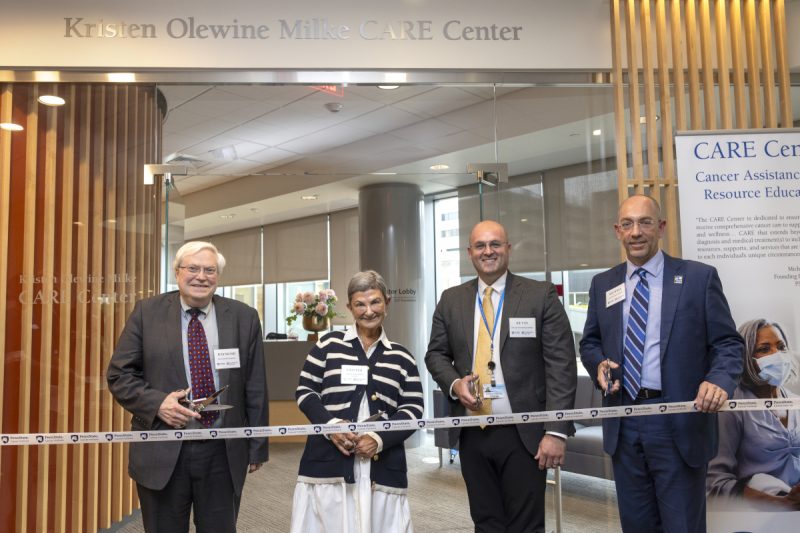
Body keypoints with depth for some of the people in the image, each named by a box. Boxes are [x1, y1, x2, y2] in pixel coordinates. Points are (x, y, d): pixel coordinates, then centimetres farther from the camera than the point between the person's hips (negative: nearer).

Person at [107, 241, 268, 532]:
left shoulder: (244, 317, 1)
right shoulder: (147, 312, 0)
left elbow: (255, 387, 3)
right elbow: (119, 374, 1)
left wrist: (257, 447, 5)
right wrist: (156, 402, -16)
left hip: (224, 453, 1)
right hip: (162, 452, 0)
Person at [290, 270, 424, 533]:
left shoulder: (401, 357, 9)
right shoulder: (328, 345, 6)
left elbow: (413, 408, 5)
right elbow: (305, 391, 5)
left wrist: (380, 438, -11)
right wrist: (330, 425, -12)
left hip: (382, 467, 1)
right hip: (328, 462, -1)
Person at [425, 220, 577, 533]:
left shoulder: (541, 295, -2)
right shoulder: (451, 300, 8)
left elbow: (561, 366, -7)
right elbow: (436, 354, 14)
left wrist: (557, 431, -13)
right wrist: (454, 383, -8)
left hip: (524, 434, -3)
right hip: (472, 434, 3)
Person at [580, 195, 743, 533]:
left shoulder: (699, 277, -2)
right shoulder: (603, 284, 8)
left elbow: (727, 343, -3)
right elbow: (590, 341, 15)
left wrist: (719, 379, -23)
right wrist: (599, 363, -7)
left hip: (679, 421, -3)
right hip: (622, 422, 4)